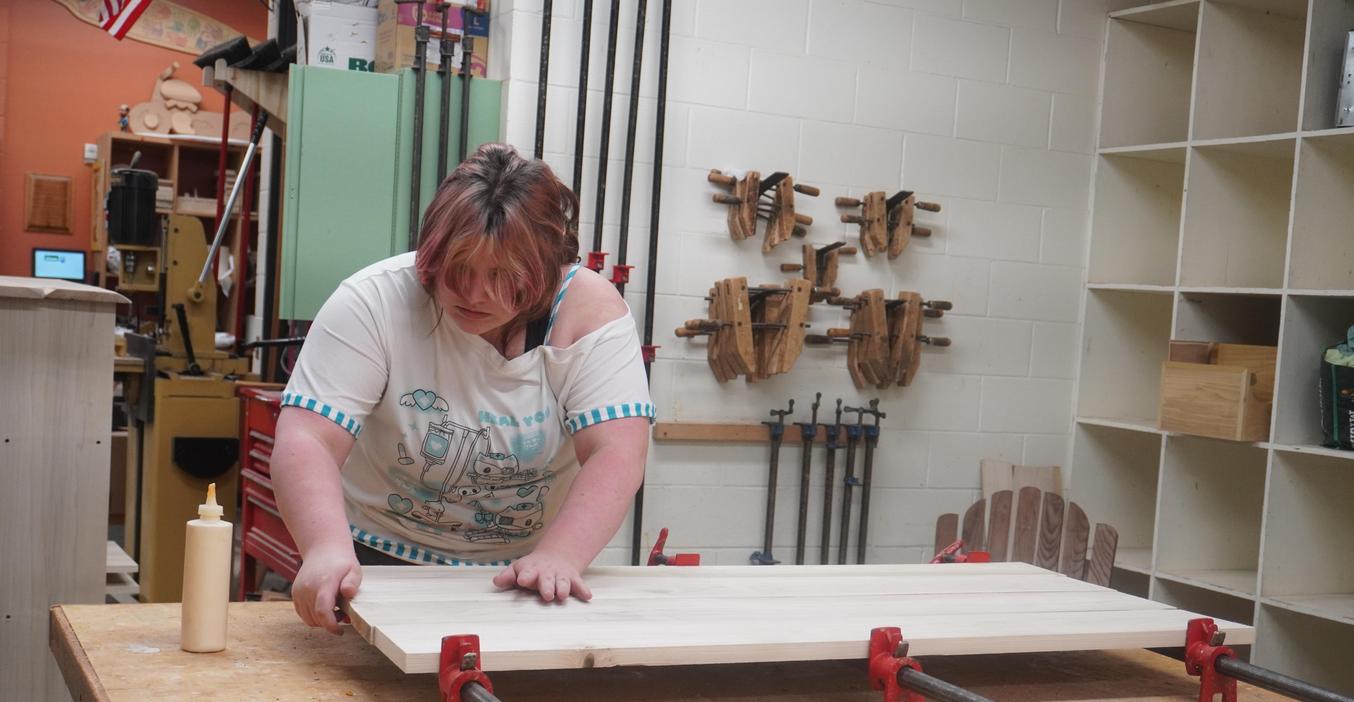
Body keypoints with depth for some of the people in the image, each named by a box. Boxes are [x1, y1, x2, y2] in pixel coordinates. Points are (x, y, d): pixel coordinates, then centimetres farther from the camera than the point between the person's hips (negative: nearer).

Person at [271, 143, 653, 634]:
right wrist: (328, 548, -37)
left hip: (527, 574, 1)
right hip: (383, 561, -1)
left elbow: (617, 455, -18)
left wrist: (557, 558, -34)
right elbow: (305, 440, -18)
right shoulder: (374, 302, -12)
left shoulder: (589, 310, -11)